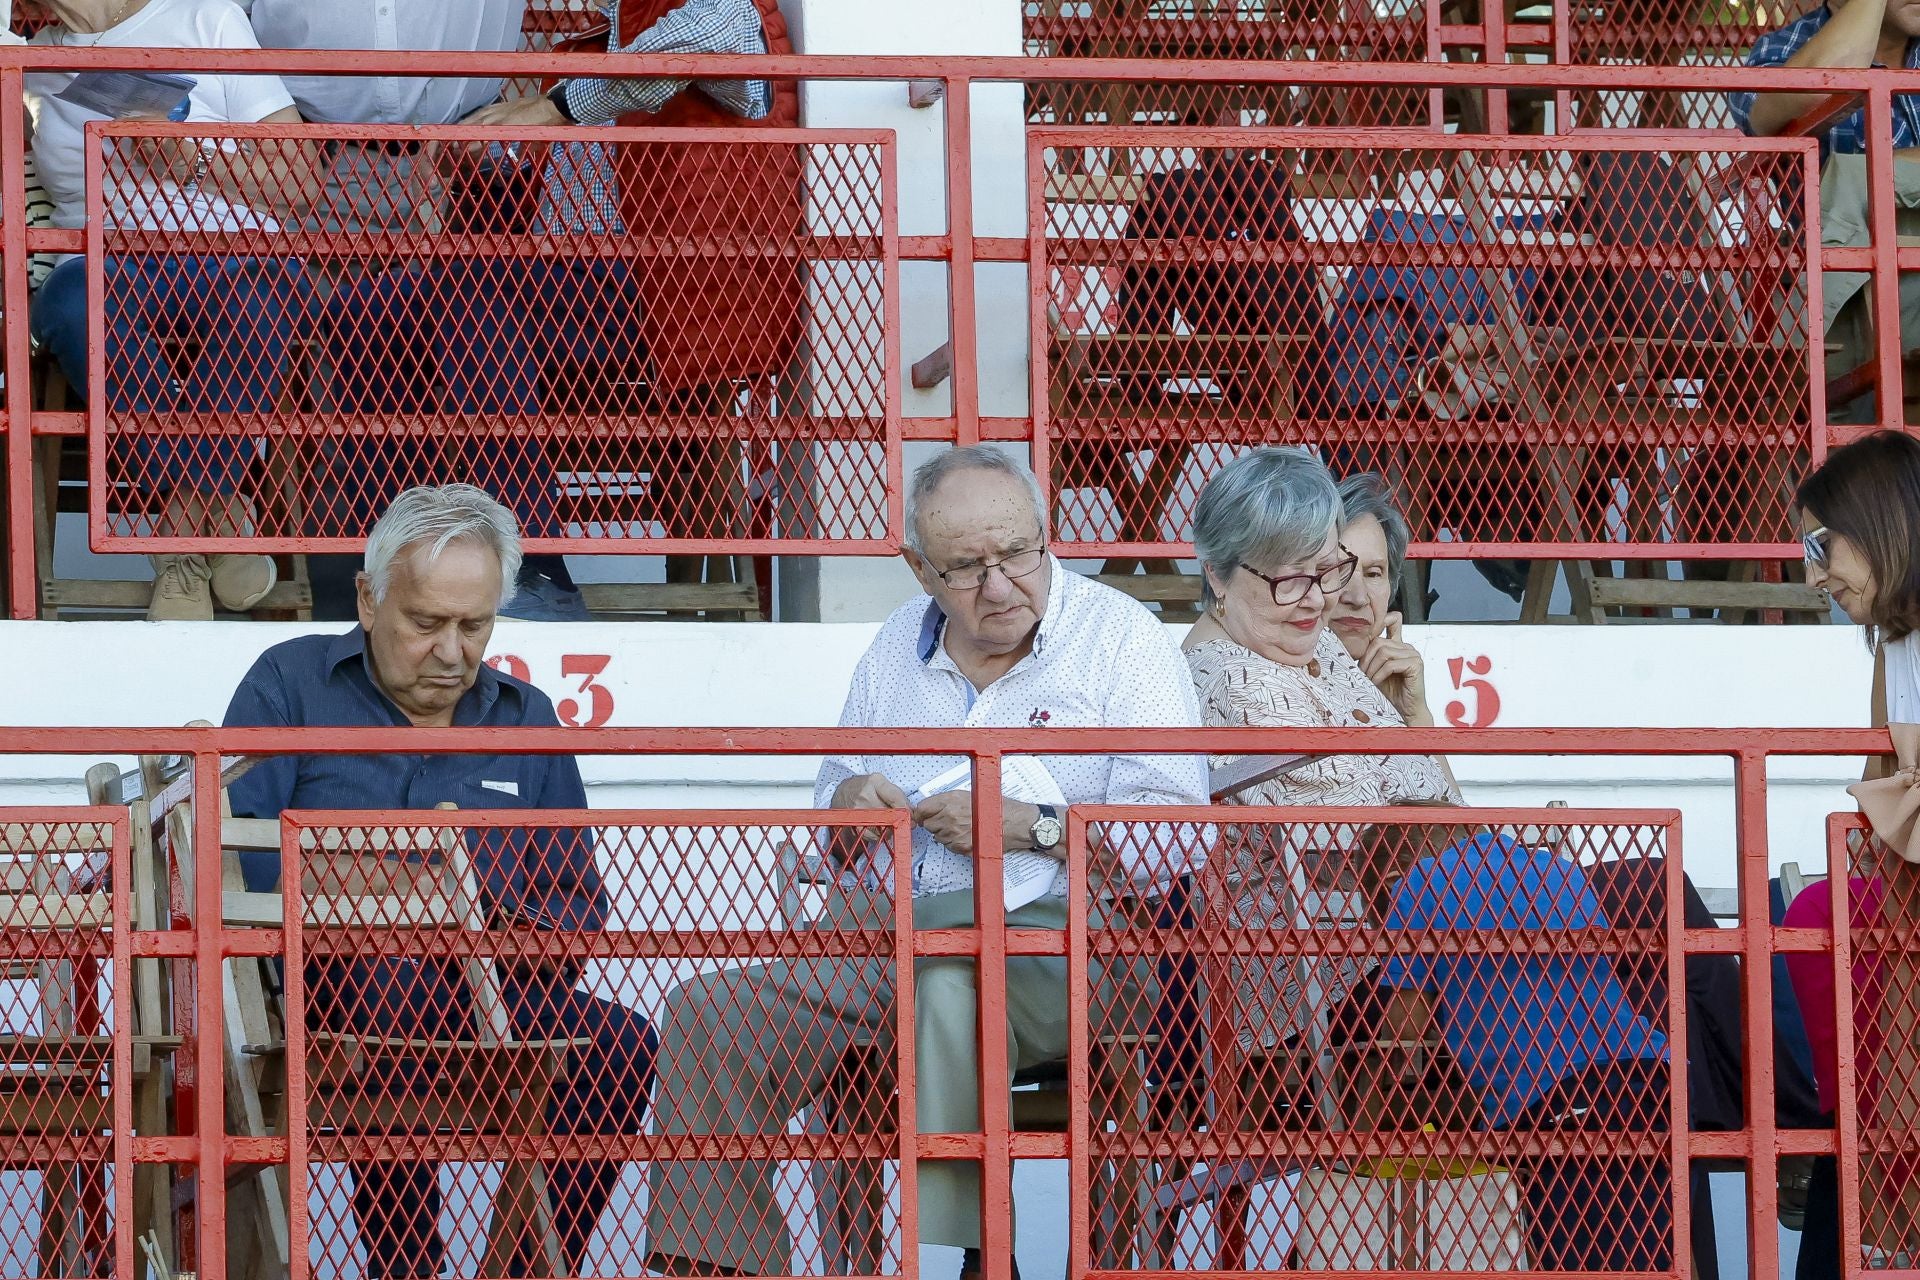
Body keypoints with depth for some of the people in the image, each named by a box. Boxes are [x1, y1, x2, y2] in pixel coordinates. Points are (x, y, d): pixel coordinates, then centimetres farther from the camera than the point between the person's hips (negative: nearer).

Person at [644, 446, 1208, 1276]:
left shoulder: (1119, 638, 0)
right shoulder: (900, 645, 18)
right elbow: (834, 793, 29)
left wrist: (1031, 826, -18)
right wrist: (852, 798, 4)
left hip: (1053, 937, -6)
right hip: (888, 928, 6)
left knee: (955, 984, -40)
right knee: (710, 1016, -15)